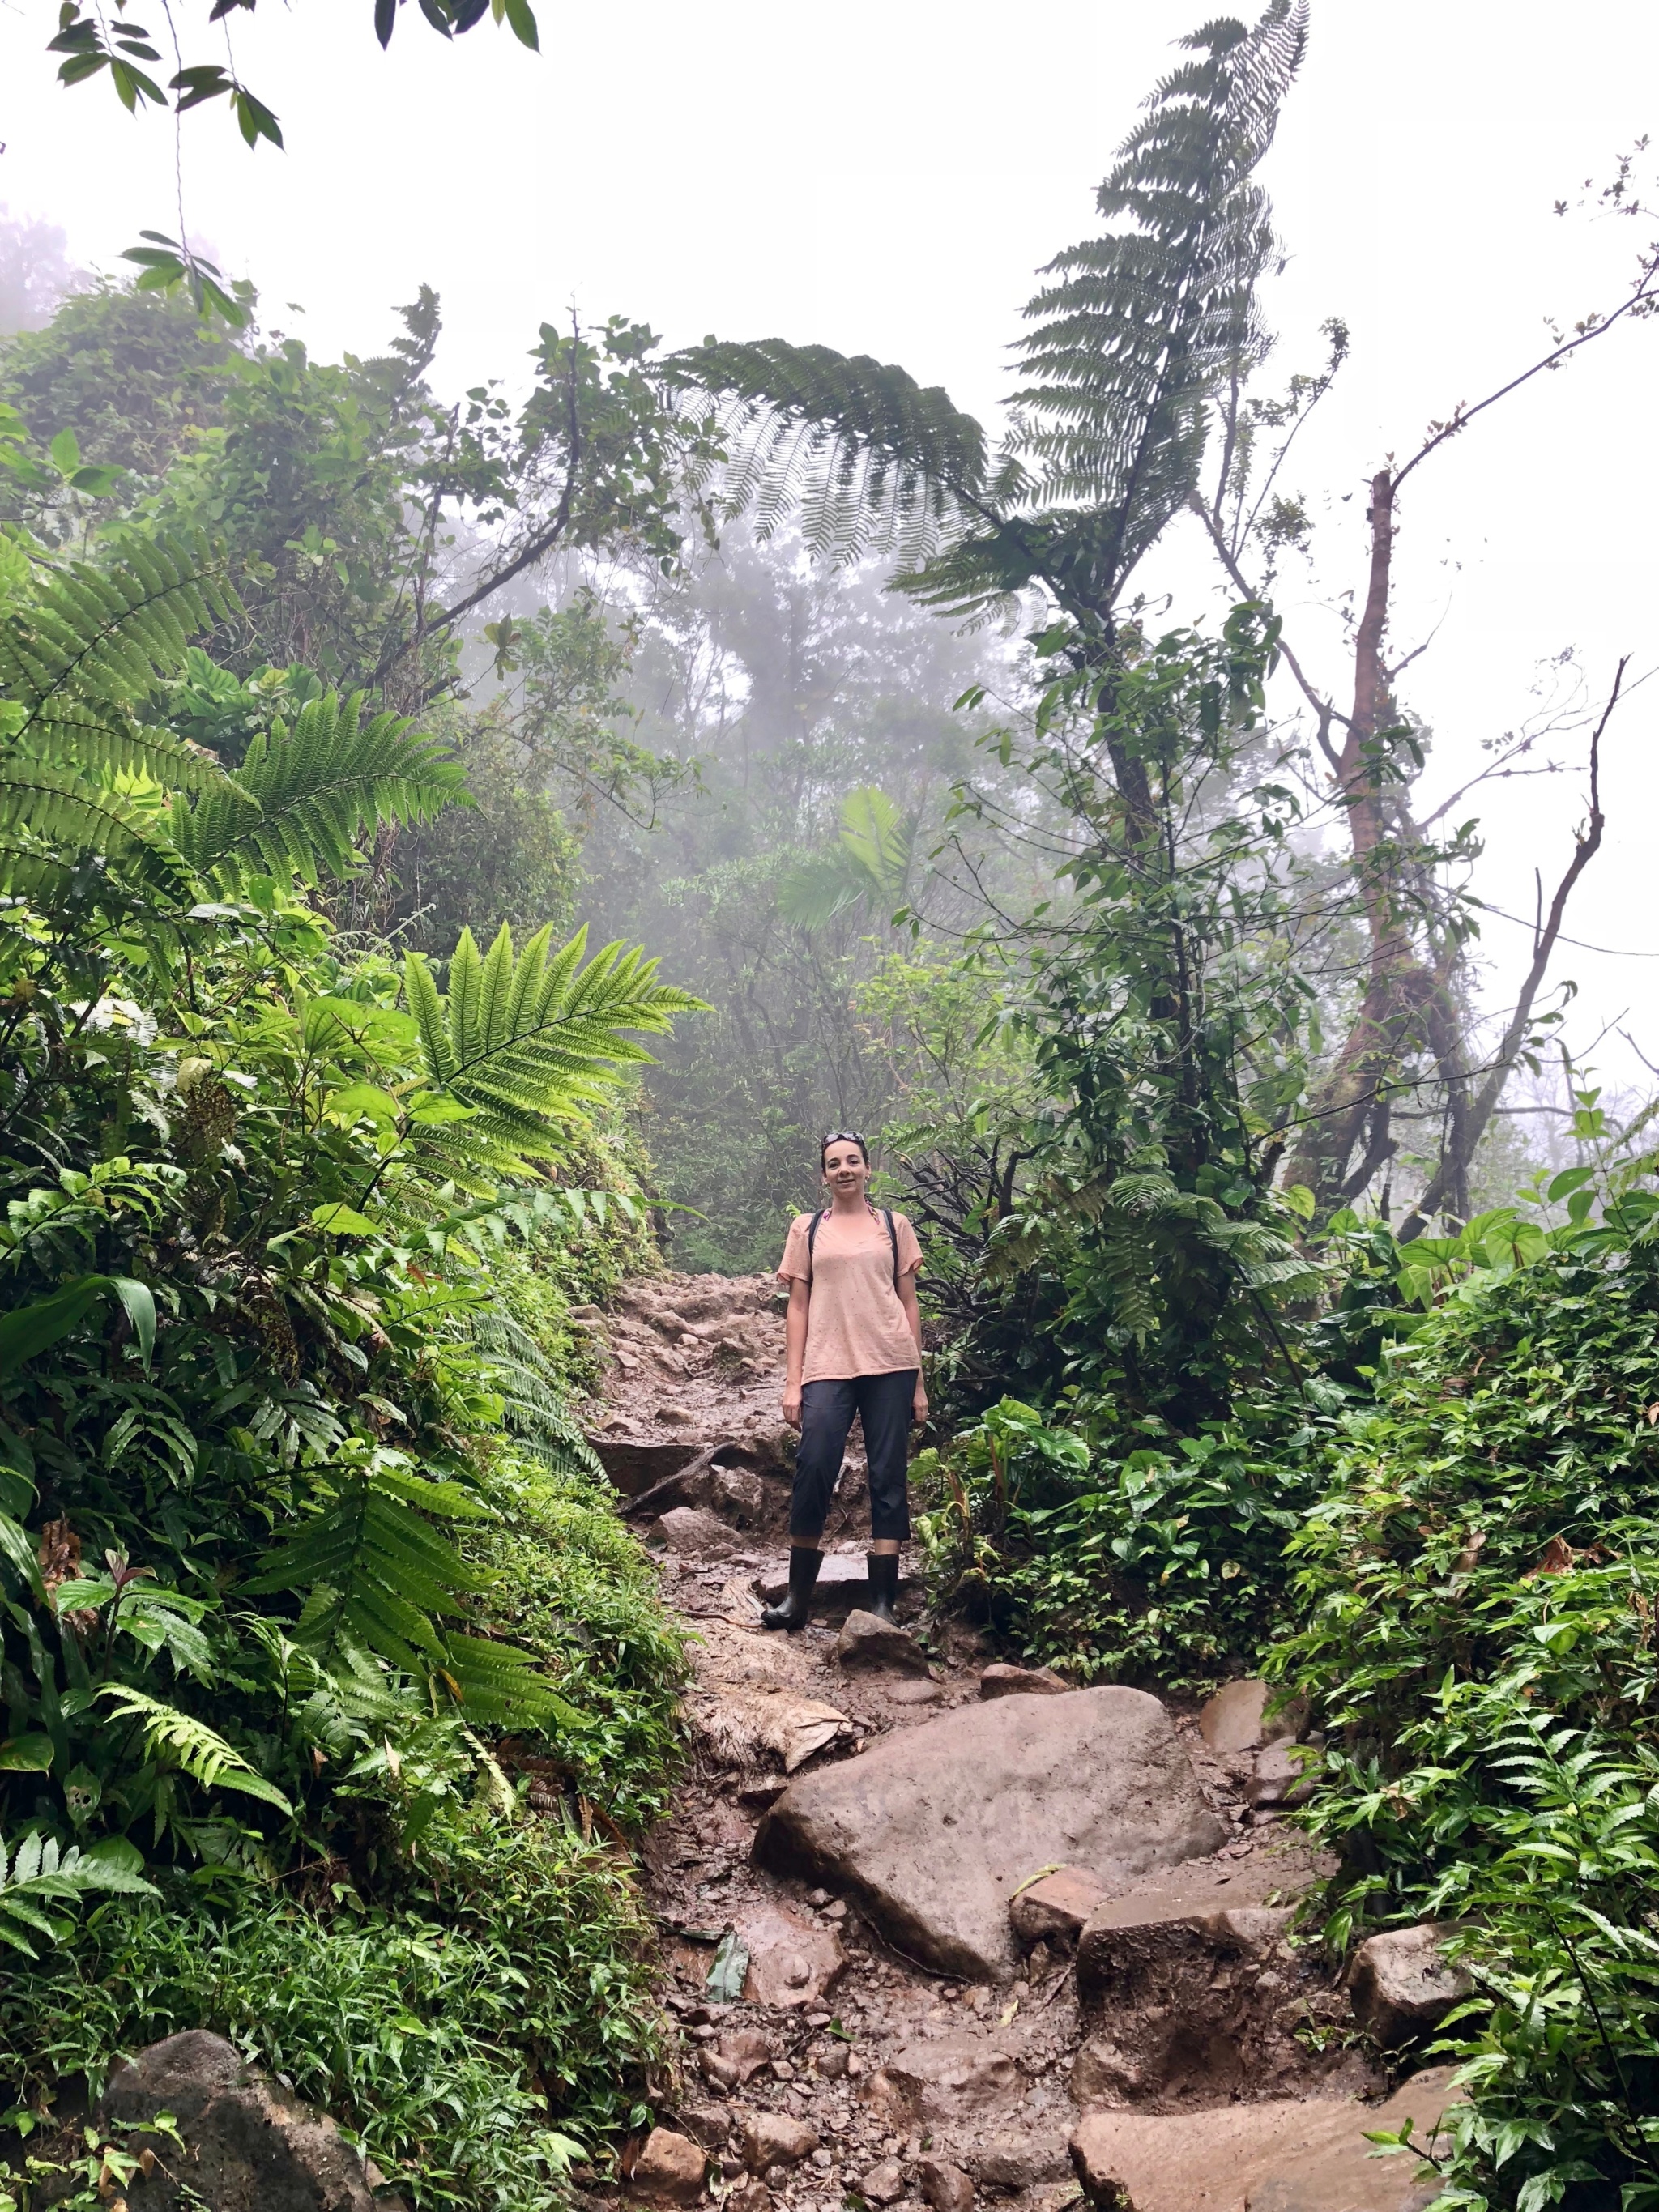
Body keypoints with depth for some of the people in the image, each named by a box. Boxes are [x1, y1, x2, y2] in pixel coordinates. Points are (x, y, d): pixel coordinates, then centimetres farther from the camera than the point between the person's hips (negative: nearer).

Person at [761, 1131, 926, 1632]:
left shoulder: (893, 1226, 12)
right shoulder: (807, 1229, 12)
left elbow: (908, 1304, 11)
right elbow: (798, 1306, 10)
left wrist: (918, 1382, 7)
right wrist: (793, 1381, 3)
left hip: (889, 1366, 0)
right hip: (827, 1368, 0)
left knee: (888, 1478, 0)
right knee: (813, 1473, -10)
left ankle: (882, 1605, 3)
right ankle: (798, 1599, 2)